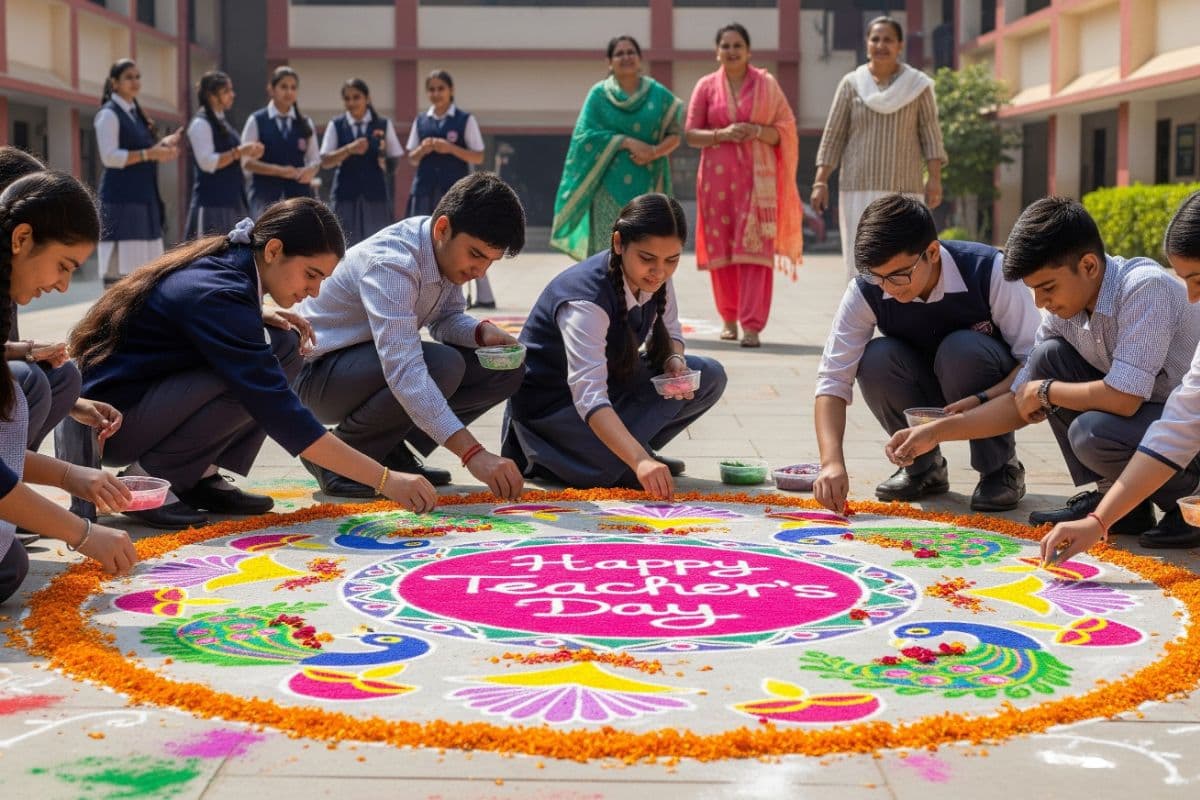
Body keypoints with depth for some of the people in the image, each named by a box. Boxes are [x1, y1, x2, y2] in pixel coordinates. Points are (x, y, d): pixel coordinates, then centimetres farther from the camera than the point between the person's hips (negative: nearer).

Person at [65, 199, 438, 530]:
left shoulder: (224, 264, -1)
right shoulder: (218, 294, -27)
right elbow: (277, 410, -32)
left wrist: (258, 318, 0)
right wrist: (384, 479, -33)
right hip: (105, 421, -9)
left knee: (282, 346, -2)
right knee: (251, 382, -28)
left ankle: (200, 477, 0)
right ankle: (148, 479, -12)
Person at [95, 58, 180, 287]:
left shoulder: (136, 114, 18)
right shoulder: (109, 114, -7)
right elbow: (110, 156, -18)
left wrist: (163, 144, 6)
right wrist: (149, 154, -24)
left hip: (144, 199, 9)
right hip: (120, 200, -9)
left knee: (139, 264, 9)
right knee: (118, 268, -11)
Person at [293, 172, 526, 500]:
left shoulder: (449, 250, -7)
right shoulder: (390, 263, -33)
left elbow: (447, 319, 8)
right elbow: (404, 372, -43)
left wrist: (482, 332, -18)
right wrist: (472, 453, -49)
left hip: (375, 359, 8)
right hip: (321, 372, -8)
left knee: (505, 369, -5)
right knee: (442, 366, -34)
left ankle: (392, 450, 4)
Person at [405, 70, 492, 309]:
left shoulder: (465, 120, 0)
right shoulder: (421, 121, 10)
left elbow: (478, 157, -4)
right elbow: (412, 159, 13)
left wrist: (450, 148, -16)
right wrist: (422, 150, -9)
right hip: (425, 190, 4)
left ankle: (484, 296, 4)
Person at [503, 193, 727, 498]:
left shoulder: (656, 279, -11)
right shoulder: (585, 299, -35)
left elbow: (669, 334, 9)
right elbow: (589, 396, -45)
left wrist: (673, 360, -17)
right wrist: (639, 461, -58)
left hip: (610, 380, 7)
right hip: (551, 403, -7)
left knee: (709, 377, -7)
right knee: (625, 472, -30)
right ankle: (541, 458, -1)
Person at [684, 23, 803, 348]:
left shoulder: (766, 83, 5)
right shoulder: (706, 85, 7)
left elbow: (785, 130, 6)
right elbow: (691, 134, 4)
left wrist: (758, 131, -13)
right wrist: (722, 134, -13)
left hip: (757, 175, -1)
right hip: (717, 174, 2)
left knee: (754, 247, -9)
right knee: (720, 247, 3)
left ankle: (752, 325, -11)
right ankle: (729, 318, 16)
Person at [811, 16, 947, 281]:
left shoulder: (918, 85, 3)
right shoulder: (852, 84, 3)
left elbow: (930, 135, 0)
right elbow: (833, 136, 3)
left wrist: (935, 178, -12)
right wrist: (821, 182, -5)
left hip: (904, 190, 0)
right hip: (860, 189, 0)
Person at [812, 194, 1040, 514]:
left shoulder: (989, 270, -28)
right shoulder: (865, 292, -22)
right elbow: (832, 380, -25)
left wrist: (983, 401, -42)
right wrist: (832, 461, -39)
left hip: (995, 391, -2)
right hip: (928, 396, 2)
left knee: (961, 349, -34)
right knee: (875, 359, -28)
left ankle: (1001, 469, -12)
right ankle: (922, 467, -4)